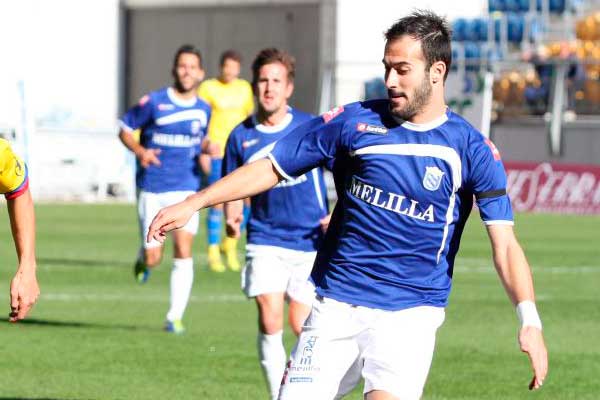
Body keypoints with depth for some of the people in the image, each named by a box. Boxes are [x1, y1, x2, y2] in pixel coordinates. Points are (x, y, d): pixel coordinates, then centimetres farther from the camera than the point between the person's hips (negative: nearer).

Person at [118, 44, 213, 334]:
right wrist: (140, 151, -15)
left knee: (183, 252, -11)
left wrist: (207, 148, 1)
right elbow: (125, 130, 3)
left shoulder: (204, 110, 6)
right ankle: (144, 260, 37)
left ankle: (175, 317, -2)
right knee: (153, 258, -2)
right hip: (152, 189, -2)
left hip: (186, 190, 2)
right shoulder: (154, 102, -6)